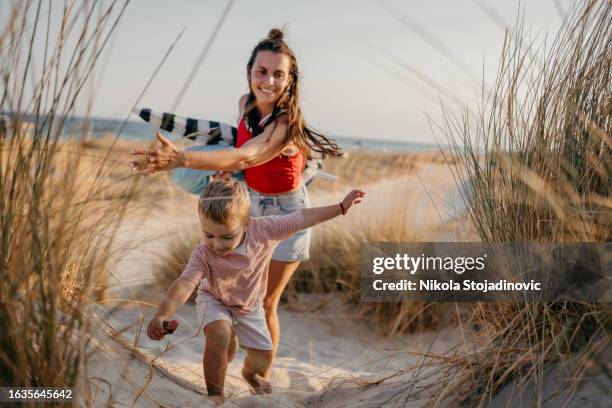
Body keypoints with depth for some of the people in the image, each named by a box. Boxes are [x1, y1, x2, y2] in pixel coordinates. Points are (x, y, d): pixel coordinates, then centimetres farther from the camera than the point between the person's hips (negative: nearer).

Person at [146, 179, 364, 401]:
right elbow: (184, 283, -51)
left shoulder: (263, 229, -32)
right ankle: (215, 395, -13)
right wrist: (162, 315, -68)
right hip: (215, 300, -3)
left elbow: (302, 218, -24)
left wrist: (341, 207, -18)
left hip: (249, 305, 3)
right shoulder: (203, 255, -37)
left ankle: (249, 373, 50)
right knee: (219, 335, -35)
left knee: (263, 359, 11)